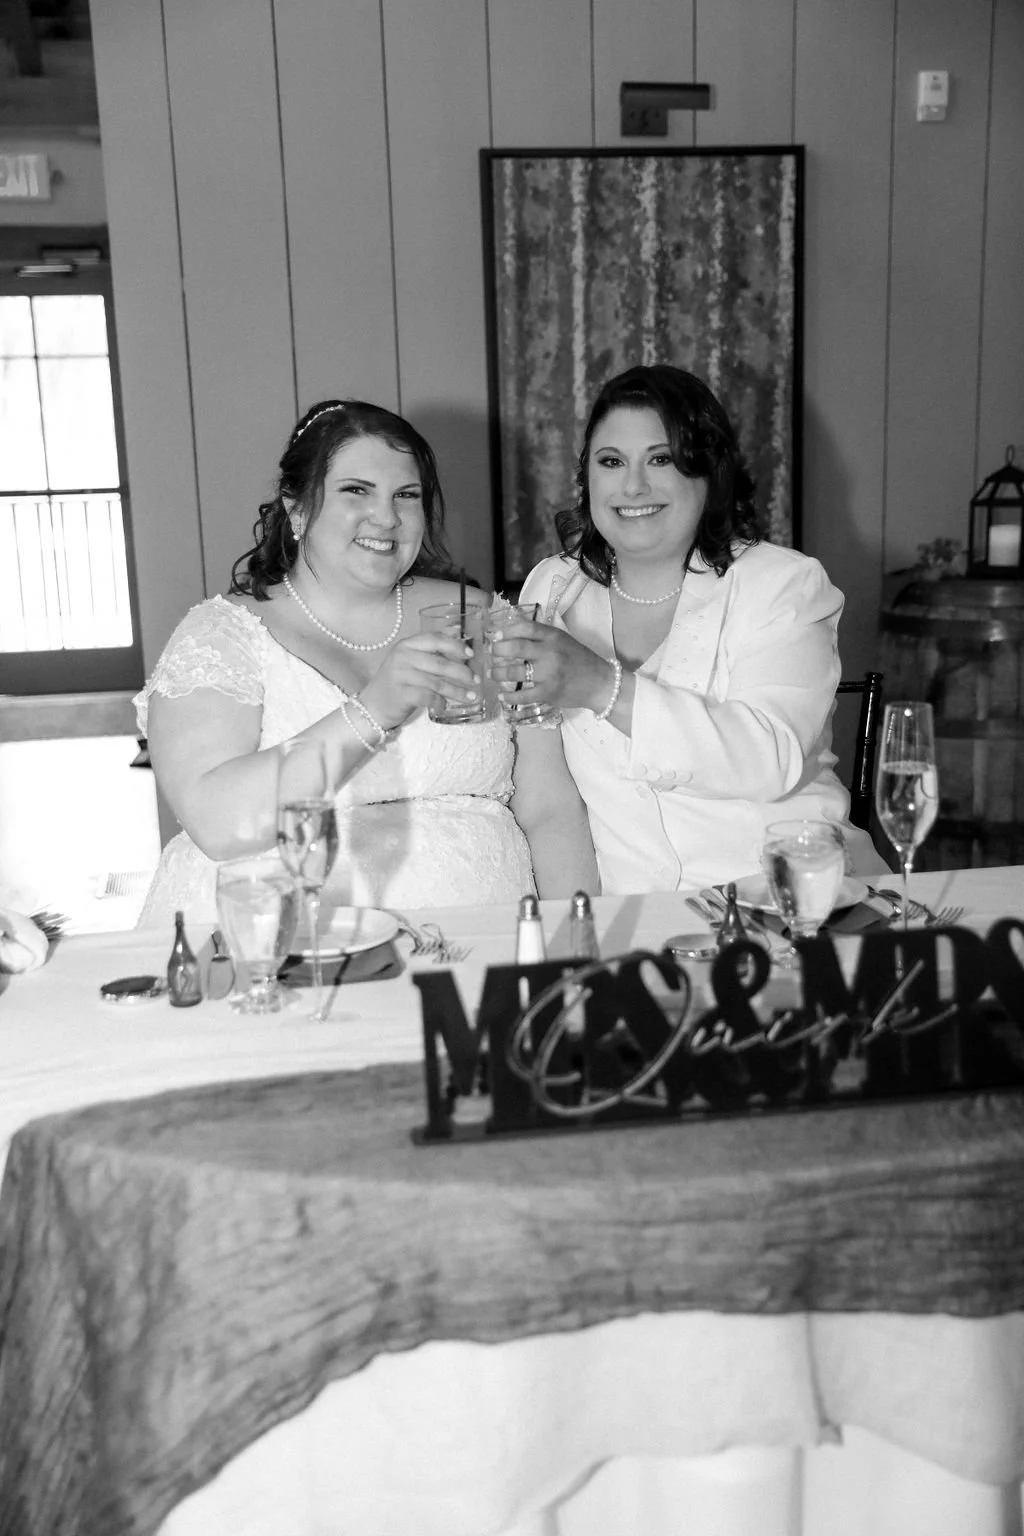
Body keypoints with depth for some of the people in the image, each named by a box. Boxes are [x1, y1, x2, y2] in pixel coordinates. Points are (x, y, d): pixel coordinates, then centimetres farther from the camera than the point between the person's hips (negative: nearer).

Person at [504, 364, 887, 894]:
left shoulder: (786, 584, 1)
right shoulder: (551, 587, 11)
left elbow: (771, 761, -15)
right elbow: (536, 781, 7)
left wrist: (605, 687, -24)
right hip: (623, 907, 3)